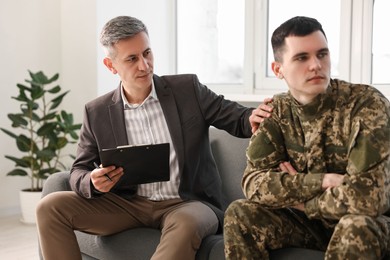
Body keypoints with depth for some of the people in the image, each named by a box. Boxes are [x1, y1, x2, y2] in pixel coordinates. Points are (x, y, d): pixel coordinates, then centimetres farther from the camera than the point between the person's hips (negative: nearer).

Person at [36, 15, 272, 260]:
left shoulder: (188, 89, -1)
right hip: (129, 206, 3)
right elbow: (79, 172, 7)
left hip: (187, 204, -3)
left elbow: (237, 118, 1)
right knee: (51, 207, -12)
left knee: (186, 224, -39)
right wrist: (93, 183, -19)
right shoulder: (97, 112, 3)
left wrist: (253, 118, -25)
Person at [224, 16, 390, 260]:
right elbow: (254, 183, -14)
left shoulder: (368, 104, -21)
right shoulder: (276, 111, -5)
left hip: (367, 223, -3)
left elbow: (368, 196, -29)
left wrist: (295, 196, -15)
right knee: (239, 214, -18)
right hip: (306, 220, 4)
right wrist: (321, 182, -26)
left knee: (357, 228, -36)